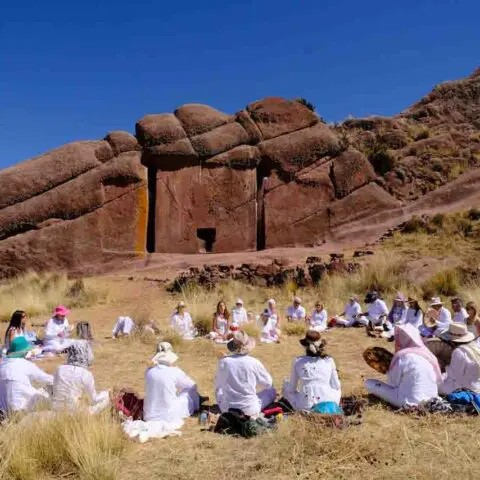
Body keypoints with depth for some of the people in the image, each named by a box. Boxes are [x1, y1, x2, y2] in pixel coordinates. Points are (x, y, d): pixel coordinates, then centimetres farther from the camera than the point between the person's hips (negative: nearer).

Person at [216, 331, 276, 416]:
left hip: (227, 409, 3)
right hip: (250, 410, -3)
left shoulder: (223, 361, -12)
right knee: (272, 391, 21)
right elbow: (268, 383, 1)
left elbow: (218, 386, 5)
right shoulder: (254, 363, -16)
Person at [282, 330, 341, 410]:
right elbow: (336, 386, 7)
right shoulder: (329, 360, 0)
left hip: (305, 406, -1)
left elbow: (292, 388, 6)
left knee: (286, 384, 24)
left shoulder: (297, 361, -1)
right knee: (337, 390, 35)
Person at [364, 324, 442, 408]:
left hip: (410, 402, -6)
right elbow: (439, 382, 12)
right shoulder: (429, 355, 3)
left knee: (368, 383, -1)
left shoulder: (402, 357, -13)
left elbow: (392, 384, -3)